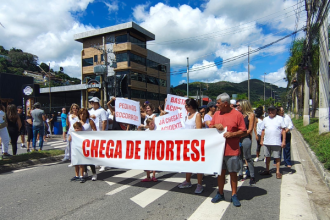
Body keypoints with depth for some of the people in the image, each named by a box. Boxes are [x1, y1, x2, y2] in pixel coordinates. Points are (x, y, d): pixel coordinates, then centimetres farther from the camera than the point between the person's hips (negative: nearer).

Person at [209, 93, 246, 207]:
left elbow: (243, 131, -6)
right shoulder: (216, 114, 8)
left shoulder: (237, 114, -7)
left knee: (233, 172, 6)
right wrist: (215, 126, -7)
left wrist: (232, 134, -20)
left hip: (232, 150, -4)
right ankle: (220, 193, 27)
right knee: (221, 171, 13)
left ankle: (234, 195, 21)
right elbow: (210, 127, 14)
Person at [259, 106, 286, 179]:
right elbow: (263, 131, 13)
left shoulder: (280, 119, -1)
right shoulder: (265, 119, 10)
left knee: (277, 157, 3)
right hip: (267, 142, 4)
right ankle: (267, 170, 26)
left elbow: (283, 130, -3)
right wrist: (261, 140, 9)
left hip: (276, 142, -4)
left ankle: (278, 172, 14)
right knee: (267, 156, 13)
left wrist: (284, 141, -9)